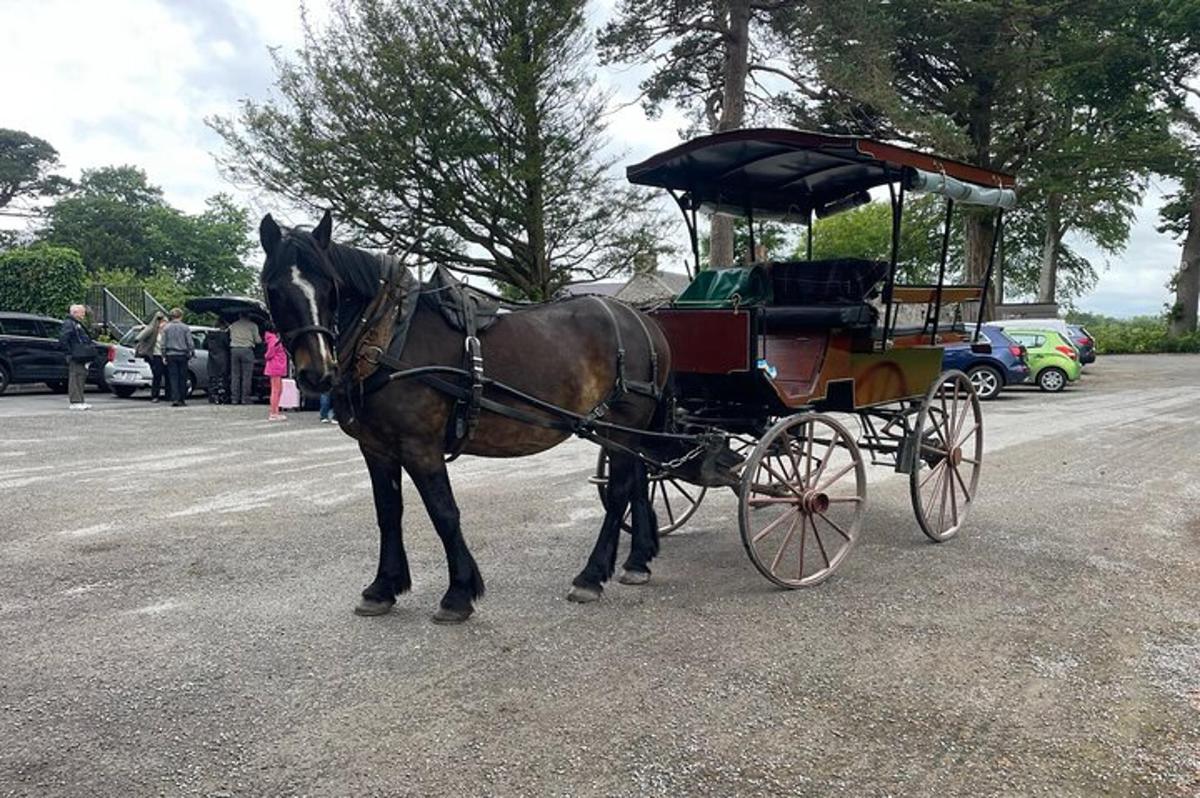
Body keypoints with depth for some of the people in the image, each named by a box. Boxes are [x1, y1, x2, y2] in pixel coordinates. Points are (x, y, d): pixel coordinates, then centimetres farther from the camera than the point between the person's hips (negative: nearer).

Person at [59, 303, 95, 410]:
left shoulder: (78, 324, 23)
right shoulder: (68, 323, -9)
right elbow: (62, 337, -20)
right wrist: (70, 350, -18)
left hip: (81, 357, 10)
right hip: (75, 357, -10)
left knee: (82, 377, 12)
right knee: (75, 378, -8)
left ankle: (79, 401, 18)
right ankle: (75, 402, -8)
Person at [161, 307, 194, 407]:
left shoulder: (166, 328, 1)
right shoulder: (185, 328, -4)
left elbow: (163, 344, 3)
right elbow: (190, 343, -3)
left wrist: (164, 356, 9)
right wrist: (192, 353, 9)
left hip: (171, 355, 1)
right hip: (182, 355, -1)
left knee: (173, 377, 1)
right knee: (182, 378, 6)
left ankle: (175, 399, -10)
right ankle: (181, 399, 9)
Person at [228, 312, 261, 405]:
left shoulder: (232, 325, 15)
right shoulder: (252, 325, 4)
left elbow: (230, 338, 15)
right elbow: (258, 340, 3)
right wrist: (261, 339, 24)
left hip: (234, 350, 4)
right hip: (247, 350, -4)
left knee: (234, 375, 7)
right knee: (246, 376, -2)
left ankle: (234, 398, 5)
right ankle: (245, 399, -4)